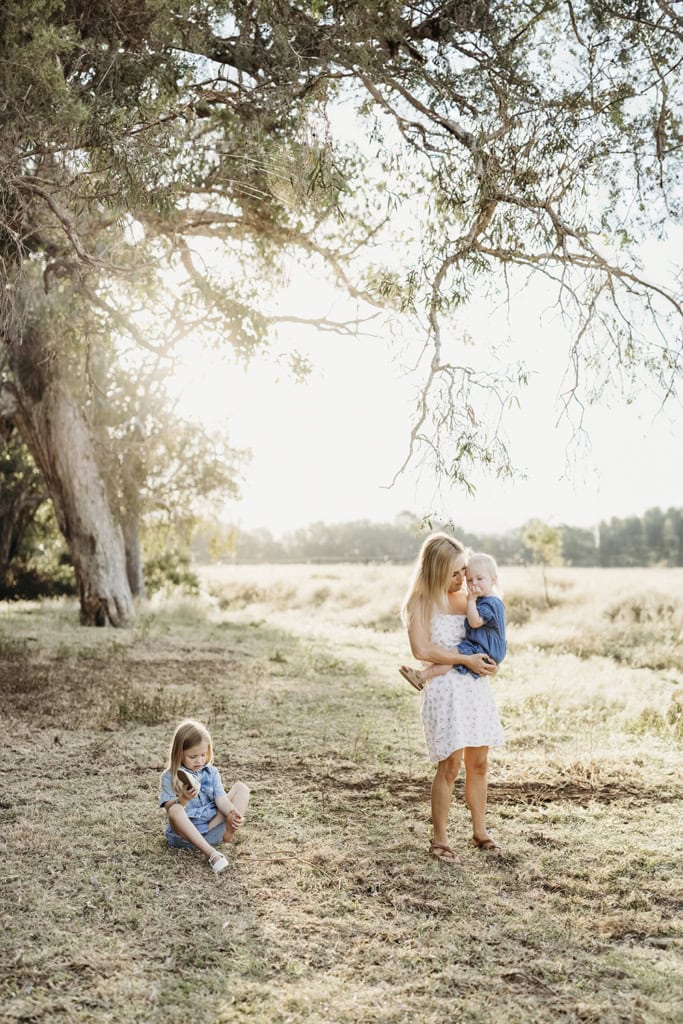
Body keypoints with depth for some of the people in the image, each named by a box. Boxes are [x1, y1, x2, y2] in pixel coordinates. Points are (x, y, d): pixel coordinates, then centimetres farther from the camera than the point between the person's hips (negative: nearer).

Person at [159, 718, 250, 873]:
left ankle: (229, 831, -23)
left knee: (241, 788, -3)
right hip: (186, 835, -4)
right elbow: (171, 810, -13)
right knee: (176, 810, -38)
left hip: (213, 829, 4)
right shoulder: (170, 777, -2)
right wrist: (184, 799, -34)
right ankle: (211, 853, -42)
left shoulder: (211, 773, 9)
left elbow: (220, 799, -3)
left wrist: (233, 813, -25)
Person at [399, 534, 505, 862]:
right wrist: (466, 660, -15)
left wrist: (490, 661, 4)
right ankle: (439, 839, 4)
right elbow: (422, 650, -15)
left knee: (479, 763, 10)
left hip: (476, 686, 6)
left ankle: (480, 830, 23)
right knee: (450, 765, -9)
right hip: (444, 688, -6)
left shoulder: (466, 598, 13)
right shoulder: (420, 602, -5)